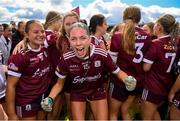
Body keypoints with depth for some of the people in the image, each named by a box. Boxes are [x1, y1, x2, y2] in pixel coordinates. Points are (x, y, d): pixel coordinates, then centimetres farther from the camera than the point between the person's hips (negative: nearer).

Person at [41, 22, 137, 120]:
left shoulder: (102, 54, -29)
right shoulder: (66, 59, -25)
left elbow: (117, 71, -11)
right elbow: (60, 83, -9)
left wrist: (127, 79, -33)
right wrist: (50, 98, -25)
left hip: (97, 91, 1)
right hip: (77, 93, 0)